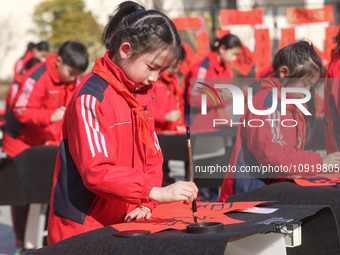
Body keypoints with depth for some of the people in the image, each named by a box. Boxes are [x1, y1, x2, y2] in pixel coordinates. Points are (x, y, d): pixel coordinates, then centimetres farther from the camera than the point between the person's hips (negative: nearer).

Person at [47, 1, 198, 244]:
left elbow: (152, 158, 10)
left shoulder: (144, 95, 8)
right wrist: (157, 192, -30)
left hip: (127, 224, 7)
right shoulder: (91, 98, -17)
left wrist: (146, 204, -6)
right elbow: (97, 171, -25)